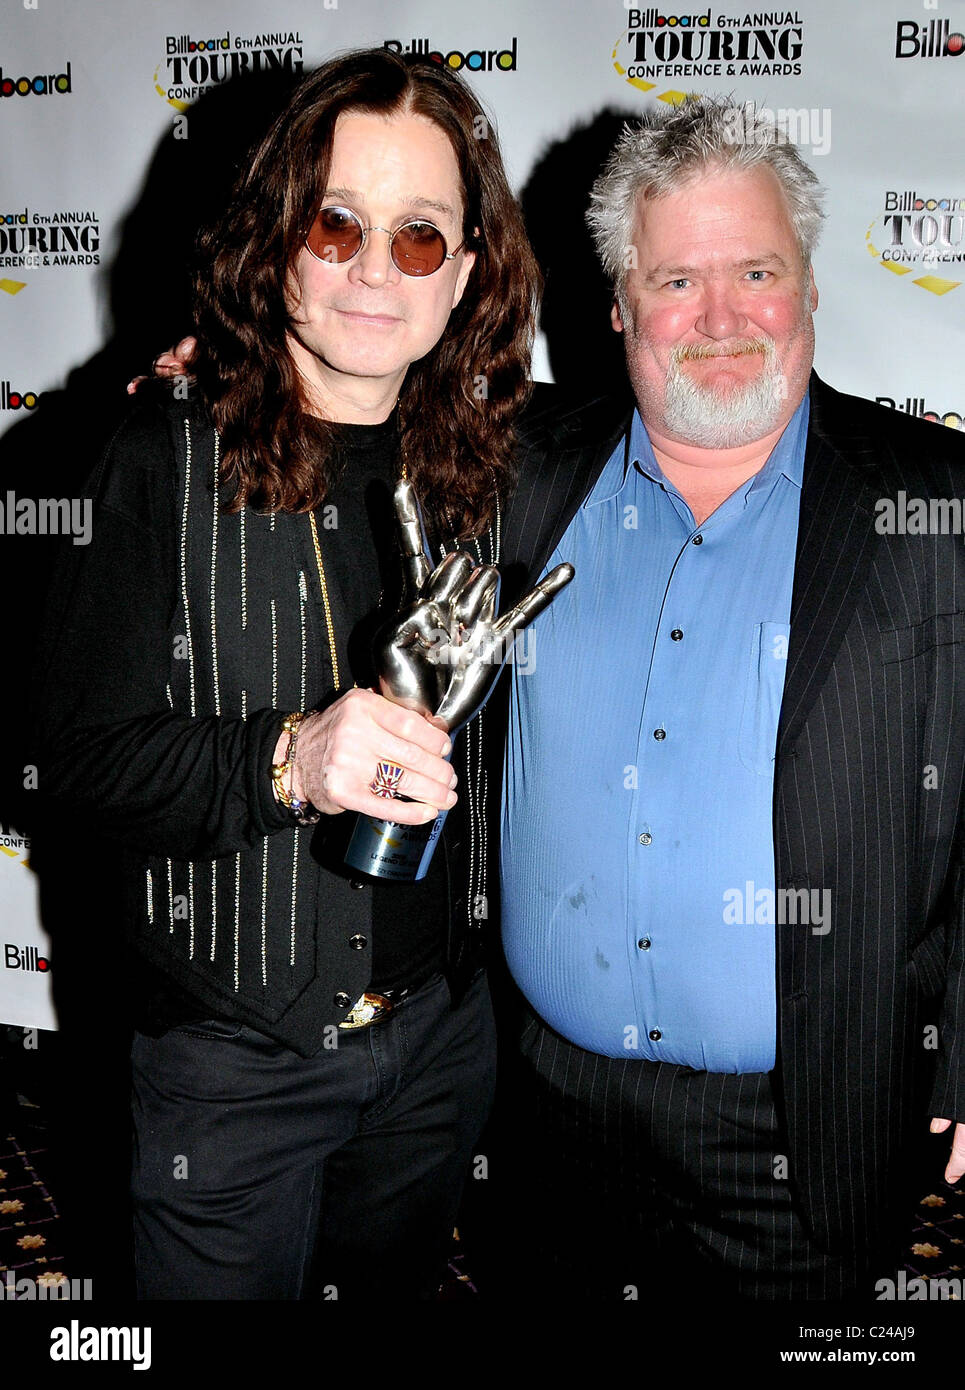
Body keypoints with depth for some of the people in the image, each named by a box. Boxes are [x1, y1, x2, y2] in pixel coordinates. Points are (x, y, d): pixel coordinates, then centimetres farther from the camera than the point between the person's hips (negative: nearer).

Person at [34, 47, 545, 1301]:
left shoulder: (478, 469, 1)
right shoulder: (167, 455, -12)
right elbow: (83, 760, -16)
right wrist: (285, 760, -30)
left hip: (440, 1025, 4)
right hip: (232, 1047, -4)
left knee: (401, 1285, 24)